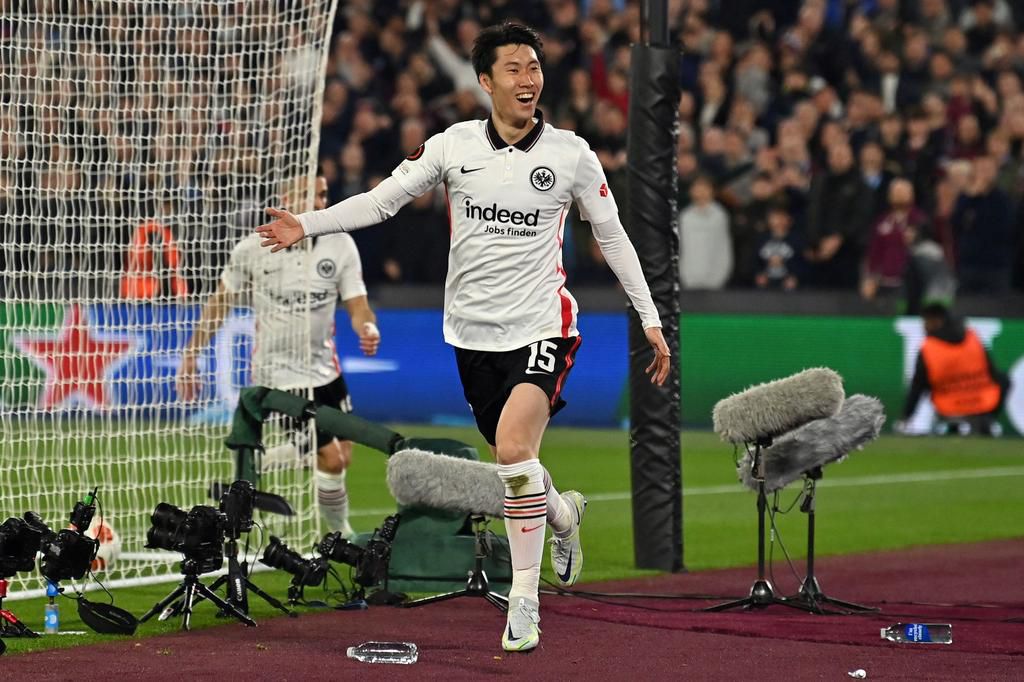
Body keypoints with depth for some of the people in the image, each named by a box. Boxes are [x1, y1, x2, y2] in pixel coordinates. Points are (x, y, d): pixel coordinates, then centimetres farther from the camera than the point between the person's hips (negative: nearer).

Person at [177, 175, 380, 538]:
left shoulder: (340, 245, -3)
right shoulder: (254, 248, -10)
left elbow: (357, 306, -5)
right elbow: (220, 301, 2)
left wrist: (367, 328, -29)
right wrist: (191, 354, 1)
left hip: (324, 368, 5)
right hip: (277, 373, -5)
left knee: (342, 459, 8)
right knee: (331, 460, -13)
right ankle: (340, 533, 7)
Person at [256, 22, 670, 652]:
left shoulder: (572, 154, -3)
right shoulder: (454, 145, 0)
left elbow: (613, 235, 6)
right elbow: (383, 200, 5)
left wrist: (651, 319, 5)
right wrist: (307, 224, -6)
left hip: (542, 325, -3)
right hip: (473, 333, 3)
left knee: (514, 447, -23)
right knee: (510, 458, 11)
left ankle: (525, 601, -13)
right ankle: (561, 511, 48)